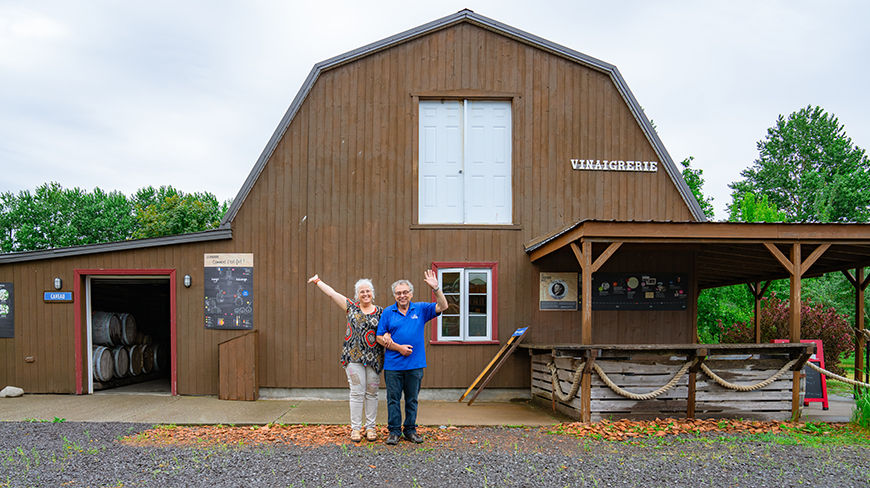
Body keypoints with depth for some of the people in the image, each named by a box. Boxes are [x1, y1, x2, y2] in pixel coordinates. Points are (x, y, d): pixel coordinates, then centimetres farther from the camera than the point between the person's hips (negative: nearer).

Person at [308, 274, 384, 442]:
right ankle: (355, 428, 4)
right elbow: (332, 293, 11)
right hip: (354, 357, -1)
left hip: (374, 358, 1)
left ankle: (371, 427, 14)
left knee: (372, 393, 5)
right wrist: (317, 281, 15)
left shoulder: (380, 312, 8)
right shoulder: (351, 307, 8)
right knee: (357, 392, -3)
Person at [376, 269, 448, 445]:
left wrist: (435, 288, -18)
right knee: (393, 398, 3)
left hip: (415, 364, 1)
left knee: (412, 399, 10)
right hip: (393, 364, -1)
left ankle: (410, 429, 22)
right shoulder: (388, 312, 2)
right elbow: (380, 337, 1)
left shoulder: (421, 309, 5)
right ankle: (394, 431, 13)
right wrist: (398, 348, -10)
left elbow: (442, 307, -4)